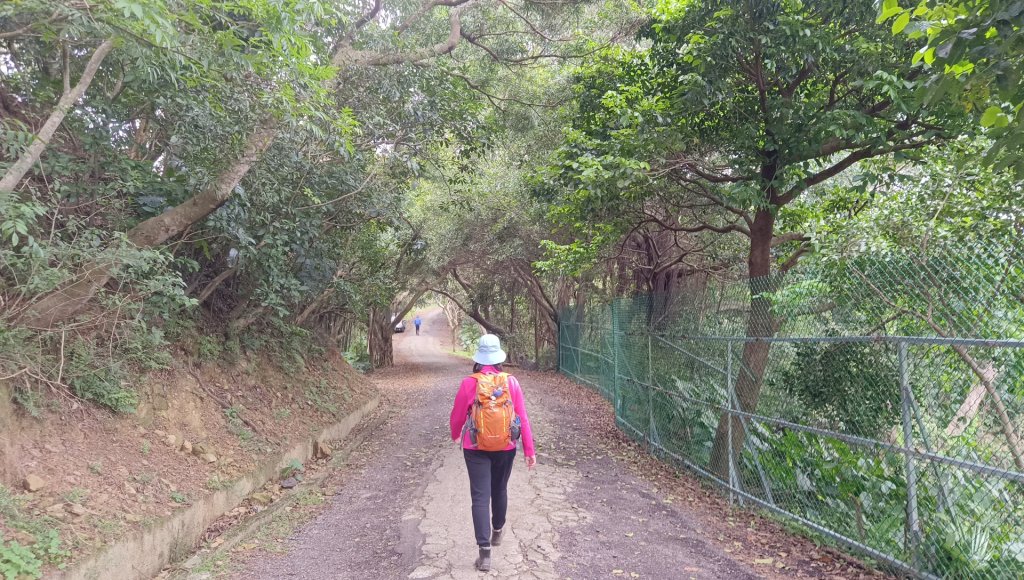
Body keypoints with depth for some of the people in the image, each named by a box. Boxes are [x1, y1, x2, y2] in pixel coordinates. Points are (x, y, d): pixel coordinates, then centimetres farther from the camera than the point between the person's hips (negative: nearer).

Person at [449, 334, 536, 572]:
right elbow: (522, 418, -7)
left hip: (476, 449, -2)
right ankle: (497, 531, 44)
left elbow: (457, 415, -2)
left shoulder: (469, 383, -13)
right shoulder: (511, 382, -8)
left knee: (480, 497, 1)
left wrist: (455, 435, 20)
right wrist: (529, 450, -1)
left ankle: (485, 552, -6)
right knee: (499, 490, 23)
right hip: (505, 448, 3)